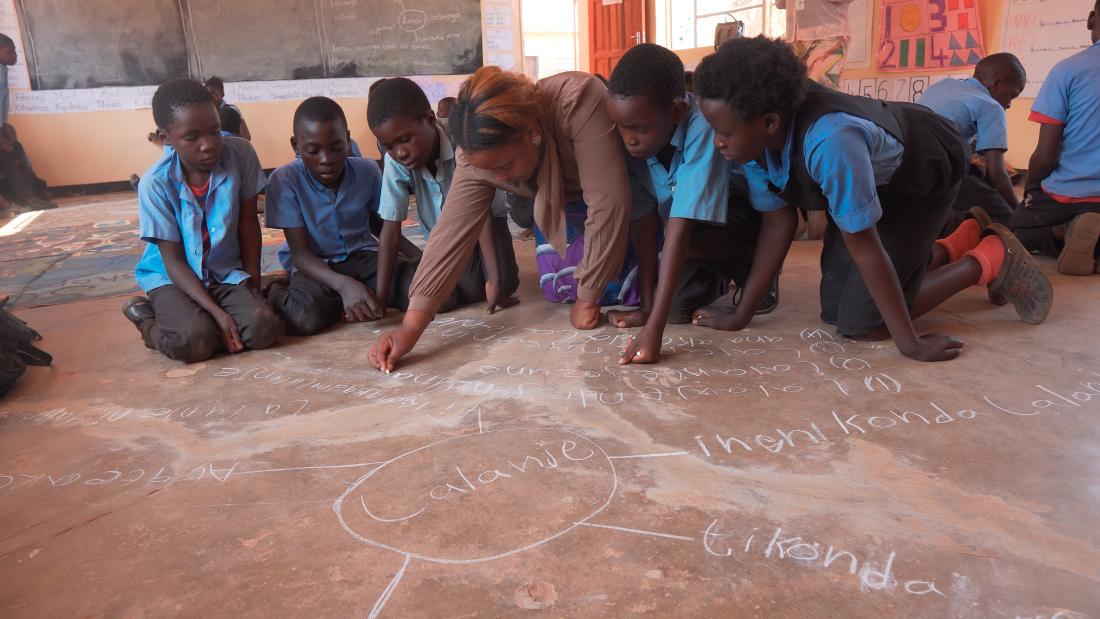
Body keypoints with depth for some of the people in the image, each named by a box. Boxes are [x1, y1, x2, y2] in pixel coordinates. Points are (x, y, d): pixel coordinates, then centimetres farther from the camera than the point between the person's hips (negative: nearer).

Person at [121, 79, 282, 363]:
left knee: (264, 329, -24)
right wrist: (217, 312, -24)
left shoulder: (240, 154, -12)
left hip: (227, 273, 3)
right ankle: (148, 320, 5)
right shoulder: (155, 183, -17)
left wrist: (254, 284, -3)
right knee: (194, 341, -30)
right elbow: (173, 260, -14)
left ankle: (196, 317, 5)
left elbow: (248, 224, -2)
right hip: (173, 278, -2)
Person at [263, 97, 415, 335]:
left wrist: (382, 290, -21)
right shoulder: (284, 181, -15)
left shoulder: (368, 171, -8)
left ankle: (332, 302, -2)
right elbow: (299, 253, -17)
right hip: (315, 267, -3)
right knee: (305, 318, -36)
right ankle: (276, 293, 2)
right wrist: (343, 285, -38)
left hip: (364, 258, 3)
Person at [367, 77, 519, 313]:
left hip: (485, 218, -1)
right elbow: (391, 228, -21)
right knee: (468, 289, -21)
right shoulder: (395, 161, -25)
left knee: (505, 282, -24)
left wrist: (495, 278, -40)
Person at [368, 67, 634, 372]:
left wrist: (588, 299, -33)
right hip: (561, 203, 3)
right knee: (560, 290, -6)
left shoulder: (578, 101, -43)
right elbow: (452, 233, -30)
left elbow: (608, 202, -41)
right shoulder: (476, 153, -28)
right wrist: (410, 328, -36)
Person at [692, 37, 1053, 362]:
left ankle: (988, 261, 7)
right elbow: (778, 221, -13)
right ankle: (956, 246, 26)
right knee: (834, 310, 9)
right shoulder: (756, 139, -22)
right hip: (878, 183, 7)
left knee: (860, 323, -12)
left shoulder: (829, 144, -44)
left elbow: (863, 246, -37)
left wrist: (910, 343, -27)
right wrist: (740, 315, -13)